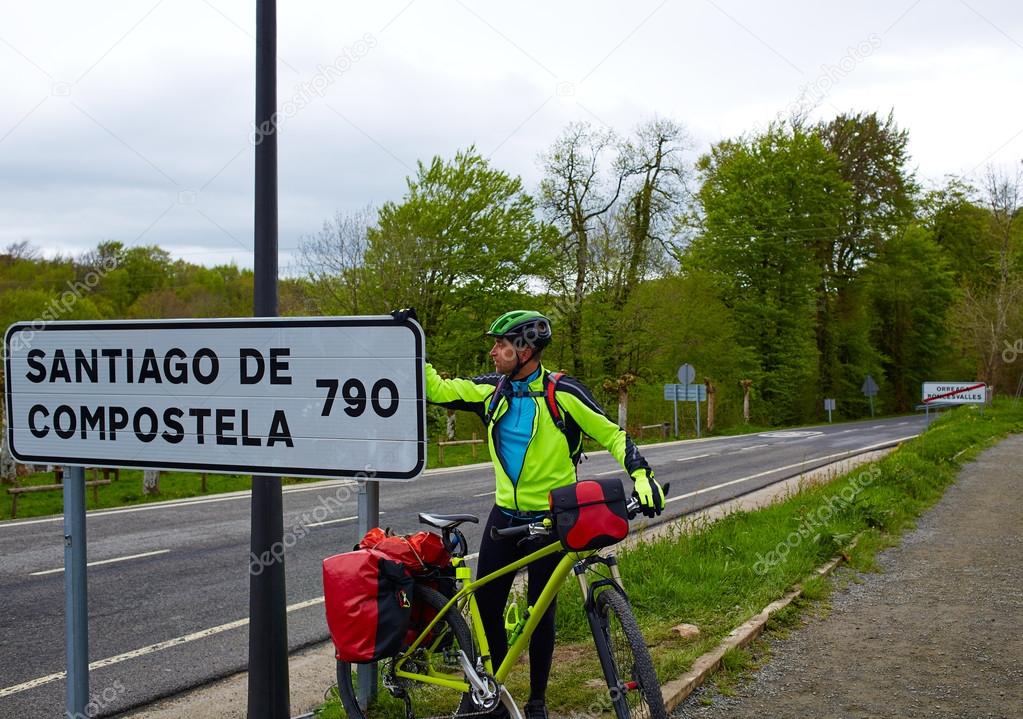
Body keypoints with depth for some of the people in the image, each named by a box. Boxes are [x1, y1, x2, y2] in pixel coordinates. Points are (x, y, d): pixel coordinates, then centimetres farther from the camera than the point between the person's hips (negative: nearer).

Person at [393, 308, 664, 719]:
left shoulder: (562, 393, -14)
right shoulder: (492, 391, 0)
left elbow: (612, 435, -9)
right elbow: (439, 391, 3)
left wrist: (642, 476, -21)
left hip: (550, 519, -4)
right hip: (505, 514, 5)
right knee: (486, 605, 3)